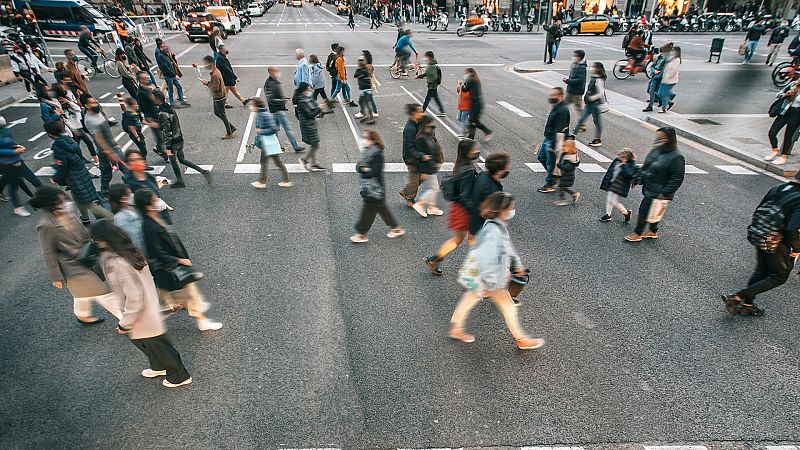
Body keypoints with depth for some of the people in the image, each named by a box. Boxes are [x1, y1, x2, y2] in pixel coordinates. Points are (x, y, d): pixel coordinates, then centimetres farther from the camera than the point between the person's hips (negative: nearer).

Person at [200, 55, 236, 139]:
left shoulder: (215, 74, -26)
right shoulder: (214, 71, 6)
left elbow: (216, 88, -29)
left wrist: (207, 84, -19)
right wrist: (208, 82, 2)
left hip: (219, 98, -10)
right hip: (216, 97, 10)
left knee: (222, 115, 2)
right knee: (216, 113, 21)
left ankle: (229, 133, 15)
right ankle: (231, 127, 26)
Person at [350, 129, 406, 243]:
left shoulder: (377, 153, -19)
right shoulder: (366, 151, 8)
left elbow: (375, 171, -26)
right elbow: (358, 166, 2)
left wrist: (363, 172, -14)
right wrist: (363, 168, -18)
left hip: (375, 188, -9)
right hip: (368, 187, 9)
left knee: (368, 211, 1)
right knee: (381, 208, 18)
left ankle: (361, 234, 13)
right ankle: (396, 228, 31)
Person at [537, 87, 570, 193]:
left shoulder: (562, 110, -23)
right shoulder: (556, 107, 9)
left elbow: (558, 130, -26)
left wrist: (553, 145, -26)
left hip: (553, 140, -11)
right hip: (548, 138, 11)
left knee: (551, 163, 1)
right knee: (541, 157, 20)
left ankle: (549, 185, 14)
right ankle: (555, 176, 32)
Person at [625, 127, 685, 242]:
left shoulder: (676, 157, -21)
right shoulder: (657, 150, 1)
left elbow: (677, 179, -20)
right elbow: (646, 165, 14)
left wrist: (665, 193, -21)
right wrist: (640, 178, 12)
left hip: (658, 192, -7)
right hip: (648, 187, 8)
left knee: (644, 210, 0)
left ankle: (637, 234, 17)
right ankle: (653, 232, 39)